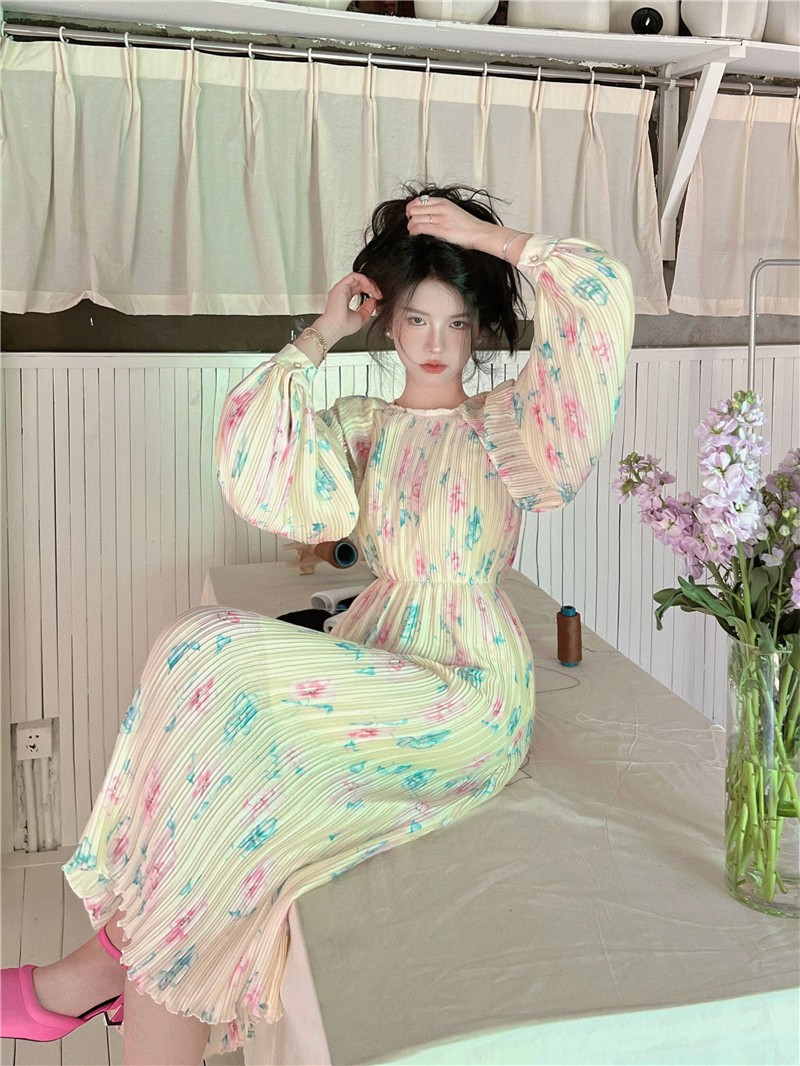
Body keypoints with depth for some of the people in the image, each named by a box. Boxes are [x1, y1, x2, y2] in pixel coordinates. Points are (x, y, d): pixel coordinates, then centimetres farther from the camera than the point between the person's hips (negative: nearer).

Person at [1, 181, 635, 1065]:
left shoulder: (508, 421, 5)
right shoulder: (362, 427, 15)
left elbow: (600, 297, -8)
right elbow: (256, 470, -5)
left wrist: (486, 235, -4)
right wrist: (315, 340, 1)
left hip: (466, 694, -5)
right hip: (374, 666, 5)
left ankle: (121, 946, -12)